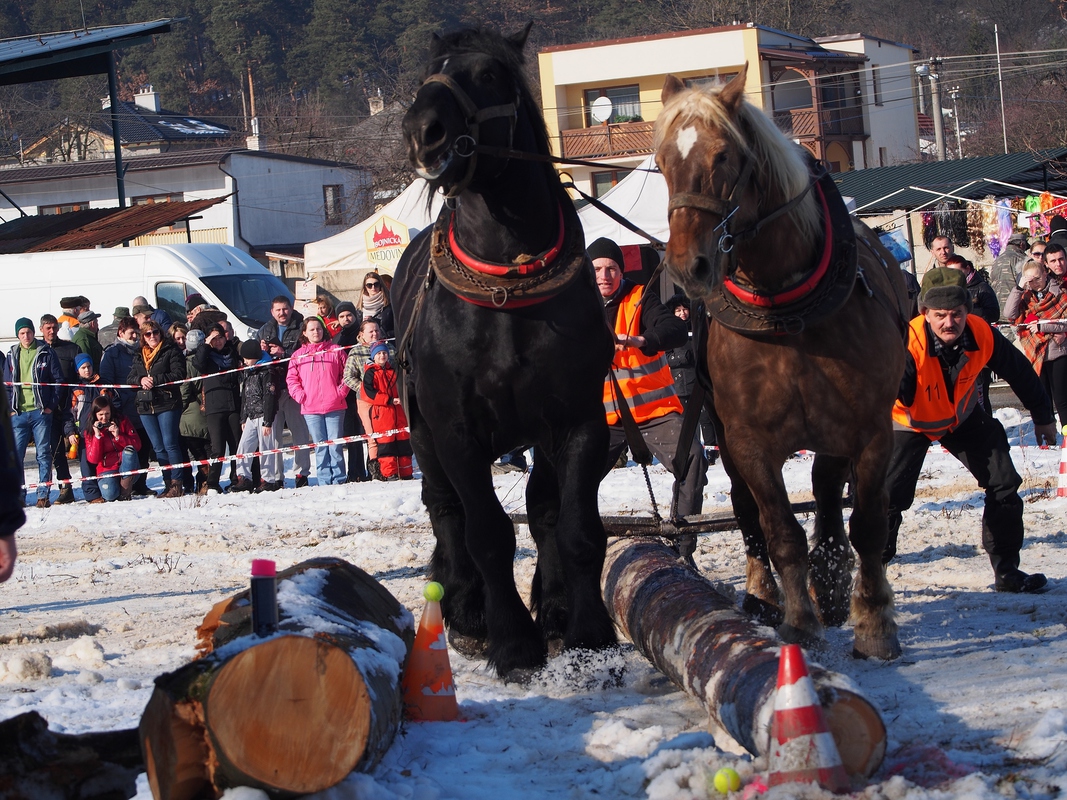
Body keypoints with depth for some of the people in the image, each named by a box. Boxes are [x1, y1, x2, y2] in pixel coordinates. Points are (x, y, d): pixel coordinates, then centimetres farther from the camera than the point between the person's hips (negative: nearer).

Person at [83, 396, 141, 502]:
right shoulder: (90, 431, 2)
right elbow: (93, 459, -7)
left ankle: (125, 492, -21)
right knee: (110, 495, -34)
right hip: (107, 469, -2)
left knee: (129, 450, -32)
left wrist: (118, 436, -17)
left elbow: (137, 444, -5)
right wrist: (97, 436, -15)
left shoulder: (122, 422, 3)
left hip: (127, 467, 2)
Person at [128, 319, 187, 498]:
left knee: (170, 444, -9)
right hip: (146, 406, 6)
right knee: (158, 447, 6)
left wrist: (155, 379, -16)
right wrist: (140, 380, -7)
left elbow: (178, 375, -10)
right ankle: (168, 483, 9)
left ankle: (177, 484, -7)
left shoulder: (171, 351, 0)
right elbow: (130, 379, 15)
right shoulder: (139, 357, 18)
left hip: (167, 404, -6)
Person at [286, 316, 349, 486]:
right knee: (320, 446, 2)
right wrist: (300, 395, -3)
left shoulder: (336, 351, 7)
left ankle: (338, 480, 2)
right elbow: (291, 379, 12)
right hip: (310, 409, 1)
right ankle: (324, 482, 4)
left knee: (335, 445, -3)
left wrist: (341, 392, -4)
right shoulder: (298, 355, 11)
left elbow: (346, 374, 8)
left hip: (334, 406, -1)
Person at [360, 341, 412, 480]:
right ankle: (389, 474, -6)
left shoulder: (393, 371, 19)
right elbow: (368, 393, -13)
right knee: (386, 443, -9)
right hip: (381, 413, -6)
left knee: (404, 443, 4)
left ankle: (406, 474, 10)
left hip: (398, 411, 6)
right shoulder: (370, 373, 0)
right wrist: (389, 400, -17)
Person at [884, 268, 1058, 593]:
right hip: (912, 423, -4)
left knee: (1004, 484, -2)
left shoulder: (982, 335, -25)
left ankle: (1006, 571, 10)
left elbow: (1019, 372, -5)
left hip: (963, 419, 4)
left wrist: (1042, 416, 6)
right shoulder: (908, 346, -38)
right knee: (890, 496, -15)